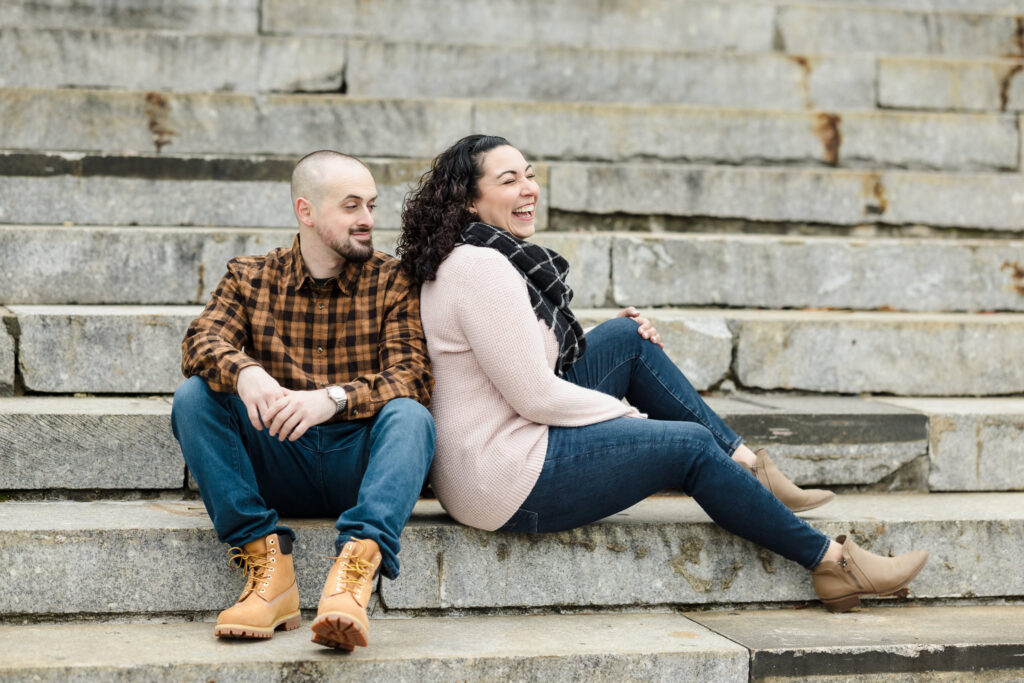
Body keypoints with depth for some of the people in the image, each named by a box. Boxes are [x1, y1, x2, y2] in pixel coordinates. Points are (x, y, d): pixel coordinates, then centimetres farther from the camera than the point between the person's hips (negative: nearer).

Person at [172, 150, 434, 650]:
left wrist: (332, 398, -29)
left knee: (410, 415, -31)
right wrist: (244, 371, -32)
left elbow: (412, 377, -9)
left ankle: (354, 568, -49)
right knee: (194, 397, -20)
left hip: (357, 465, -1)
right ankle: (267, 563, -28)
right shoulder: (250, 278, 10)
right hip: (276, 467, 2)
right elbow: (202, 341, -7)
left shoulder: (393, 281, 6)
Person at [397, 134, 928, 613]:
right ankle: (831, 563, 7)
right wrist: (625, 413, -5)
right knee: (690, 445, -3)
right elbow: (535, 396, -20)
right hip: (510, 485, -10)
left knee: (626, 336, 11)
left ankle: (746, 465, 15)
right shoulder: (482, 267, -19)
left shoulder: (473, 257, 13)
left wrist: (623, 338, 12)